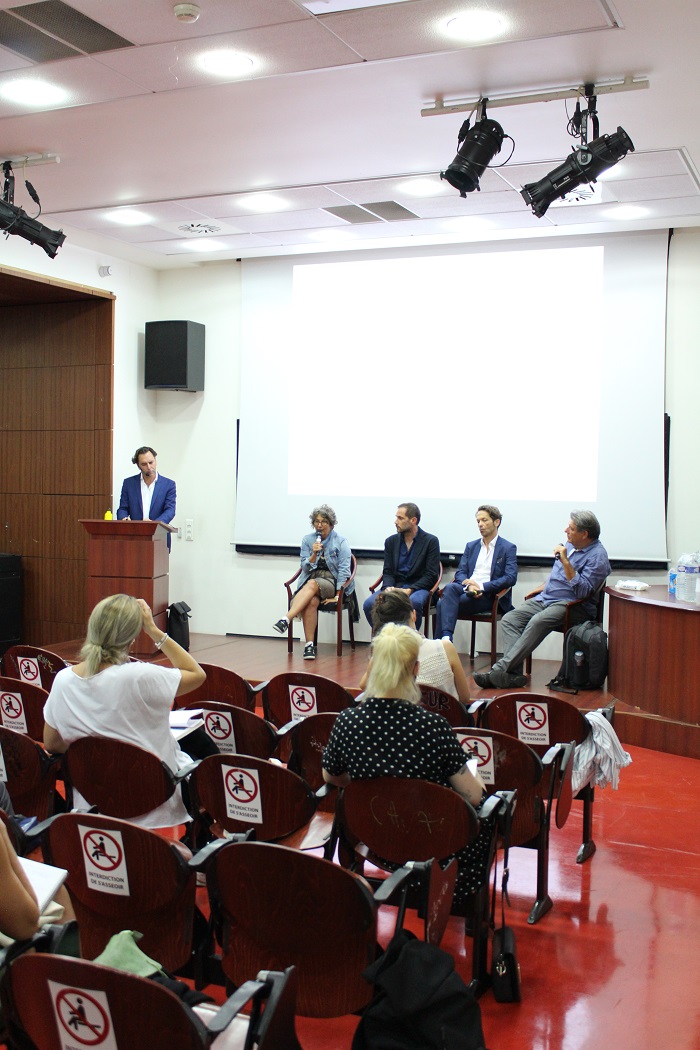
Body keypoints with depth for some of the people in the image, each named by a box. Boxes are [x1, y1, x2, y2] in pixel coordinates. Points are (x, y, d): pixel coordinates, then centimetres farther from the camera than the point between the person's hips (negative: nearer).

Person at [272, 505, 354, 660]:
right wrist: (314, 555, -13)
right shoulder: (307, 540, 11)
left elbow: (344, 570, -4)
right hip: (310, 581, 2)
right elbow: (305, 568, 7)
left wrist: (337, 595, -13)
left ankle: (286, 620, -50)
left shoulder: (341, 541, 3)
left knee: (312, 584, -36)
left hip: (331, 582, -2)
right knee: (312, 601, -33)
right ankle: (309, 644, -35)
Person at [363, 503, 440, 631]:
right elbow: (387, 572, 12)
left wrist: (410, 590, -17)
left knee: (414, 603, -39)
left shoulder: (431, 541, 2)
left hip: (418, 587, -3)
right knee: (369, 604, -25)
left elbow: (431, 575, -4)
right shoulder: (391, 541, 14)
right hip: (394, 586, 4)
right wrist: (388, 587, -12)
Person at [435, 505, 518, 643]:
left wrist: (481, 586, -16)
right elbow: (460, 573, 13)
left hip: (490, 596, -4)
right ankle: (446, 637, -39)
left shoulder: (508, 548, 6)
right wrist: (468, 585, -12)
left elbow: (511, 578, -7)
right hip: (467, 590, 4)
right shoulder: (471, 546, 22)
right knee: (449, 588, -32)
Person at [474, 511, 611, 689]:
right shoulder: (570, 544, 16)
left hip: (572, 606, -9)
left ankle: (499, 669, -37)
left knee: (538, 622, -35)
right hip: (545, 598, 9)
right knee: (509, 619, -13)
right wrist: (541, 588, 22)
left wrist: (566, 561, -24)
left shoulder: (597, 555, -11)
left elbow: (583, 591, -22)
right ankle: (514, 673, -27)